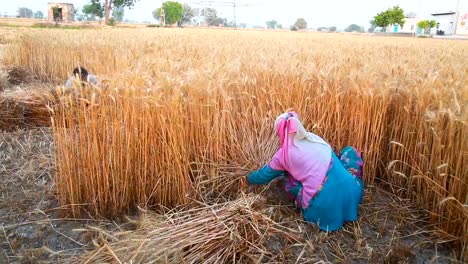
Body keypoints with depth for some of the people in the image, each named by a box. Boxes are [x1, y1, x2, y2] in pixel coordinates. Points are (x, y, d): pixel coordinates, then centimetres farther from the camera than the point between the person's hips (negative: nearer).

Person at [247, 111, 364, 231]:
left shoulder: (284, 154, 4)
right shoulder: (315, 138, 15)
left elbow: (264, 175, 22)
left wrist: (249, 178, 45)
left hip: (323, 208, -3)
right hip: (352, 195, 3)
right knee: (350, 150, 26)